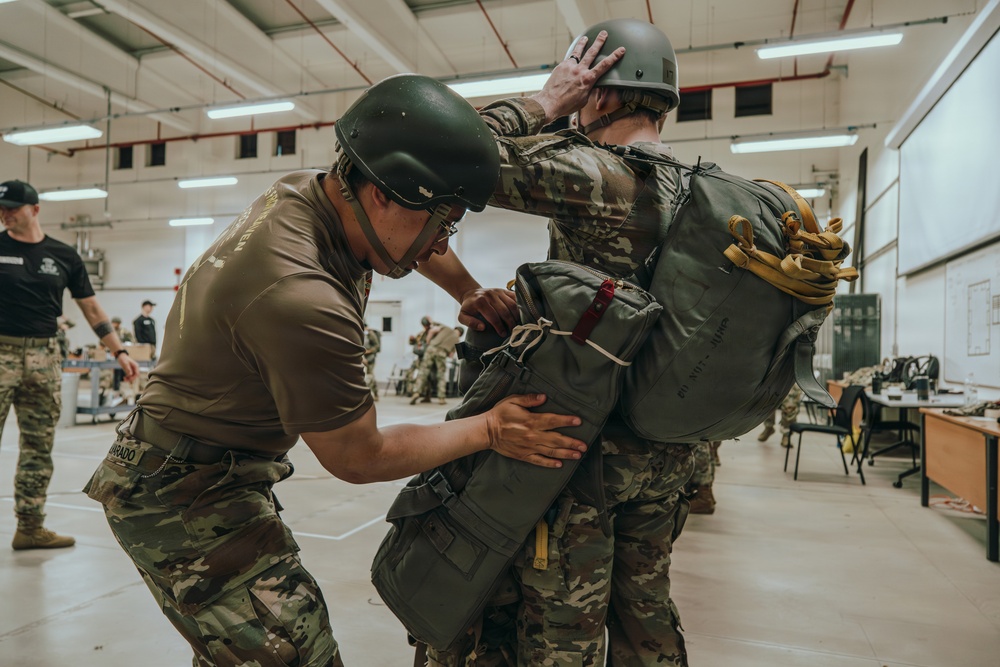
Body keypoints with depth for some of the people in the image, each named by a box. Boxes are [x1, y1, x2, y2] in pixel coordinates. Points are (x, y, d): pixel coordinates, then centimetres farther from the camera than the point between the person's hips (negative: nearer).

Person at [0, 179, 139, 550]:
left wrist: (119, 352, 4)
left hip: (44, 357, 2)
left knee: (39, 448, 8)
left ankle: (30, 527, 18)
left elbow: (91, 308, 10)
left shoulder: (63, 256, 7)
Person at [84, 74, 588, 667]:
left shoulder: (306, 190, -6)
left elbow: (413, 243, 15)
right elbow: (359, 458, -20)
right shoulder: (302, 302, -34)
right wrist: (489, 430, -14)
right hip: (186, 496, -9)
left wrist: (469, 294, 1)